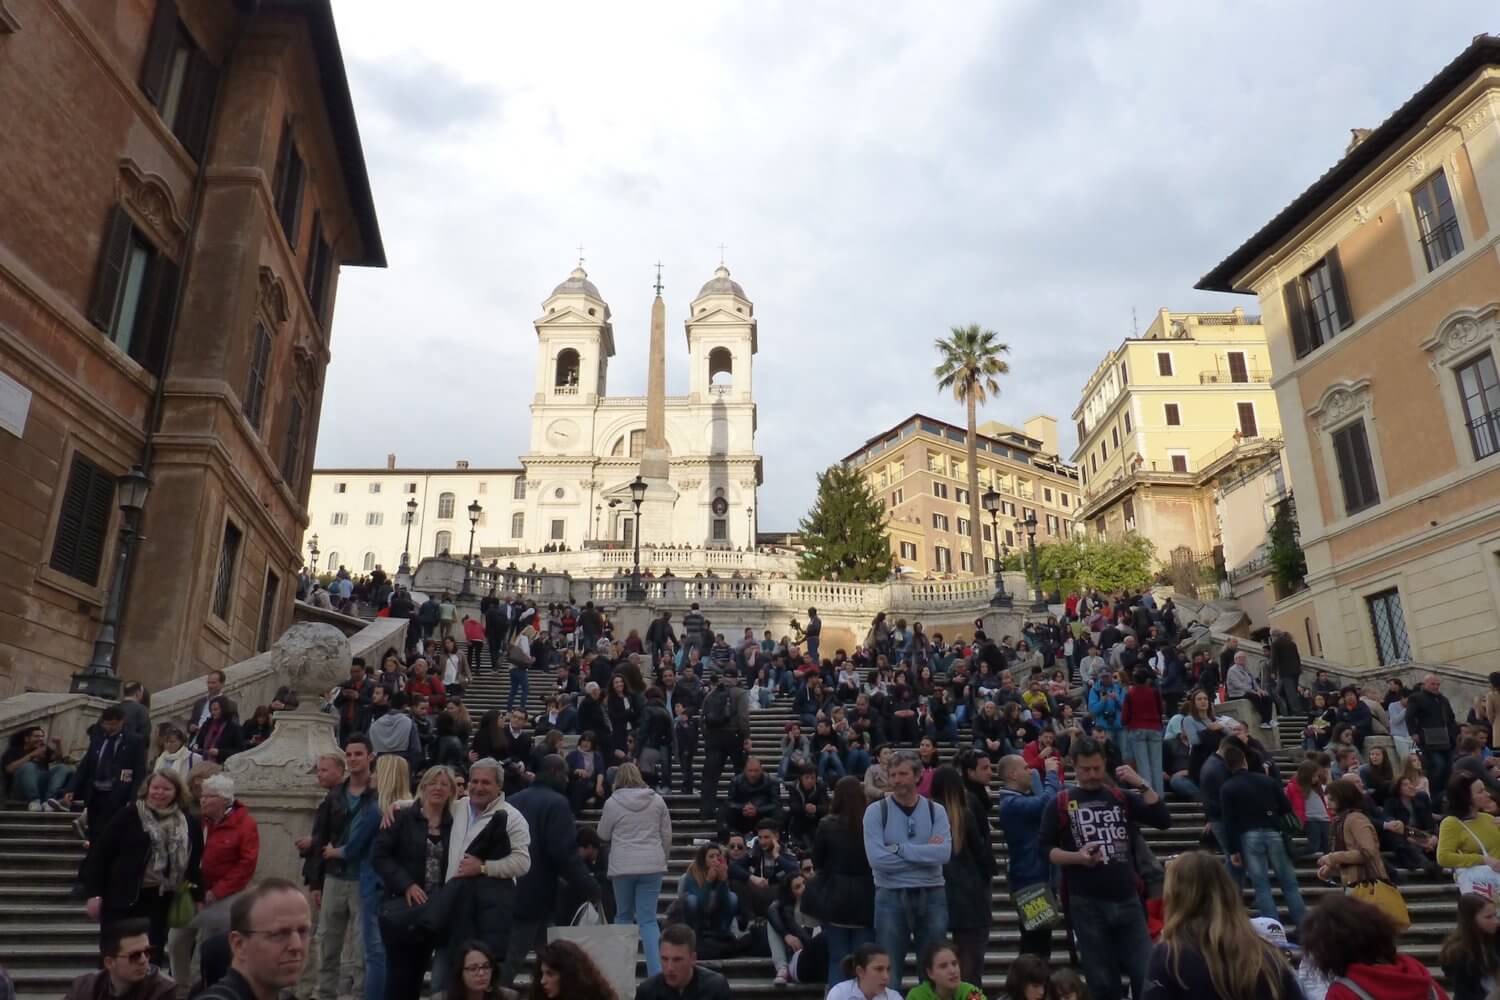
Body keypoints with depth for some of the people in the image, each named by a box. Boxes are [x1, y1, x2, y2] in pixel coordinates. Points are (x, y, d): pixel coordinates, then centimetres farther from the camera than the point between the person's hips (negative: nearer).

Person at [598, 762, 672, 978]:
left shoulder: (612, 802, -3)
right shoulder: (657, 800, 3)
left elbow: (603, 835, 8)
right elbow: (667, 835, 9)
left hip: (622, 867, -1)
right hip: (652, 866, 1)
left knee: (623, 916, 16)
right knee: (648, 919, 3)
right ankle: (656, 972, -8)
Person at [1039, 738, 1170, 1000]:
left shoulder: (1122, 797, 9)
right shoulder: (1062, 802, 0)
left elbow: (1163, 820, 0)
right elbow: (1044, 847, -2)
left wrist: (1141, 784, -10)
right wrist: (1076, 857, -19)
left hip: (1127, 900, 2)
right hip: (1087, 904, -2)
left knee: (1146, 974, 4)